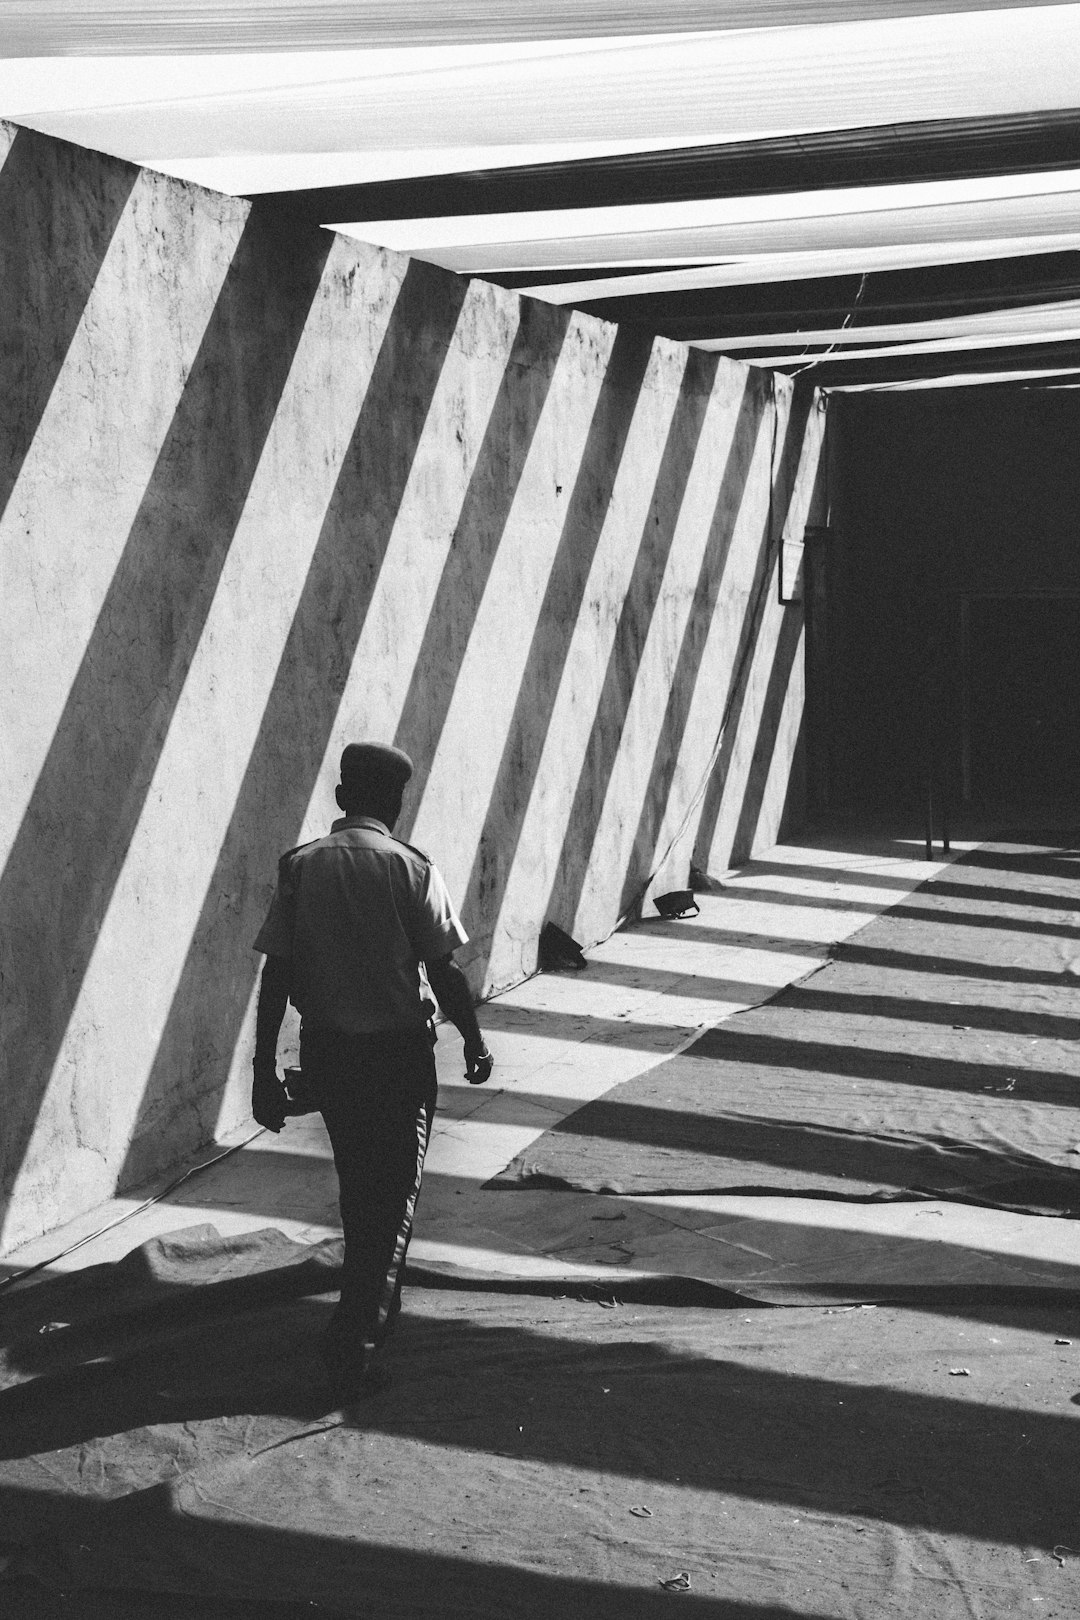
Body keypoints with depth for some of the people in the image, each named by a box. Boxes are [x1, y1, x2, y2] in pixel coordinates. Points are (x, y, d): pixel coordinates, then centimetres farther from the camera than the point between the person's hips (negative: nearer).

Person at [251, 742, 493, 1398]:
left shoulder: (300, 866, -2)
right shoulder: (411, 869, -11)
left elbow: (276, 974, -4)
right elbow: (445, 972, -10)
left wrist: (265, 1071, 0)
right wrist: (475, 1042, 6)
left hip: (325, 1049, 4)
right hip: (398, 1049, -4)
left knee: (357, 1183, 22)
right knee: (394, 1196, 4)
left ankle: (378, 1300, 40)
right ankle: (356, 1338, -5)